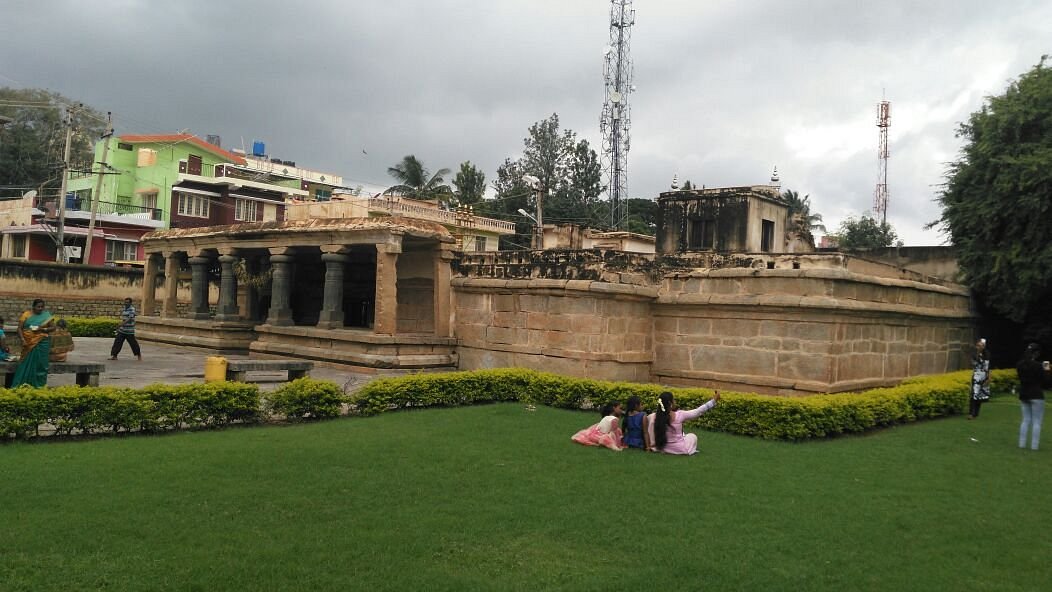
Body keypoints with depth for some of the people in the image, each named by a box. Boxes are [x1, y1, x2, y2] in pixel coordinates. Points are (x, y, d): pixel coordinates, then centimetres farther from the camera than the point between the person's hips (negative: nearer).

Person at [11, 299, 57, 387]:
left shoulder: (46, 315, 3)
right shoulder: (26, 315, 1)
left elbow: (53, 327, 3)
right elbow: (20, 328, -1)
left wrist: (43, 329, -13)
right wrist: (22, 339, -14)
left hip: (42, 342, 0)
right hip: (28, 343, 0)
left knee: (40, 363, 1)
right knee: (26, 363, 0)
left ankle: (39, 385, 6)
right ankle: (20, 385, 4)